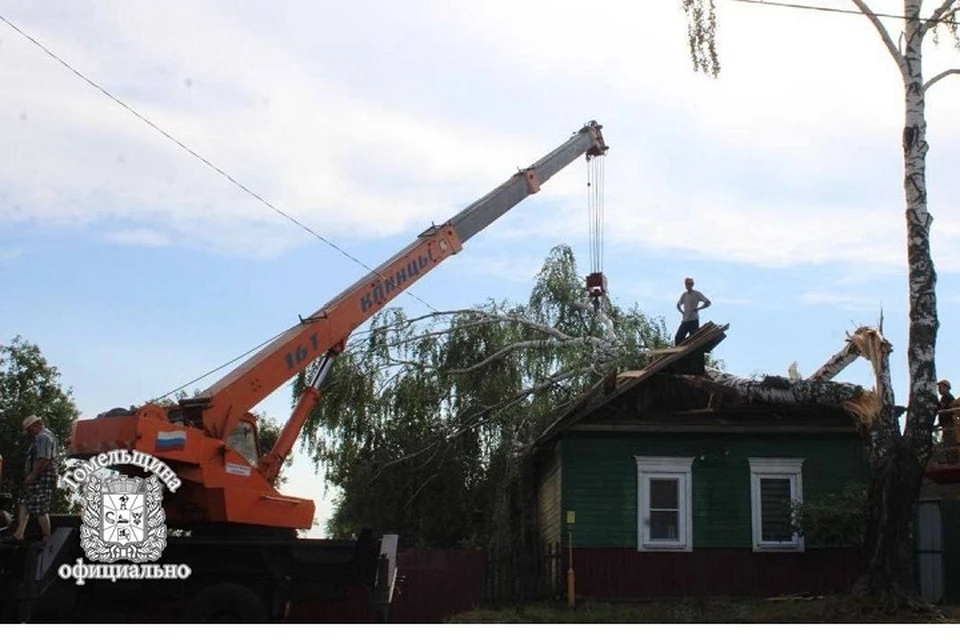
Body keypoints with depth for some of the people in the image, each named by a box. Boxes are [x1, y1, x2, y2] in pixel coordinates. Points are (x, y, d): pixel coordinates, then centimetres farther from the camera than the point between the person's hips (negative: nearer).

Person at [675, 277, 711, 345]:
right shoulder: (684, 295, 14)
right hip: (685, 320, 6)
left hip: (694, 320, -6)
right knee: (678, 338, -2)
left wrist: (697, 309, -10)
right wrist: (682, 312, 12)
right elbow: (678, 305, 29)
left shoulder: (697, 294, -2)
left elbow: (708, 302, -6)